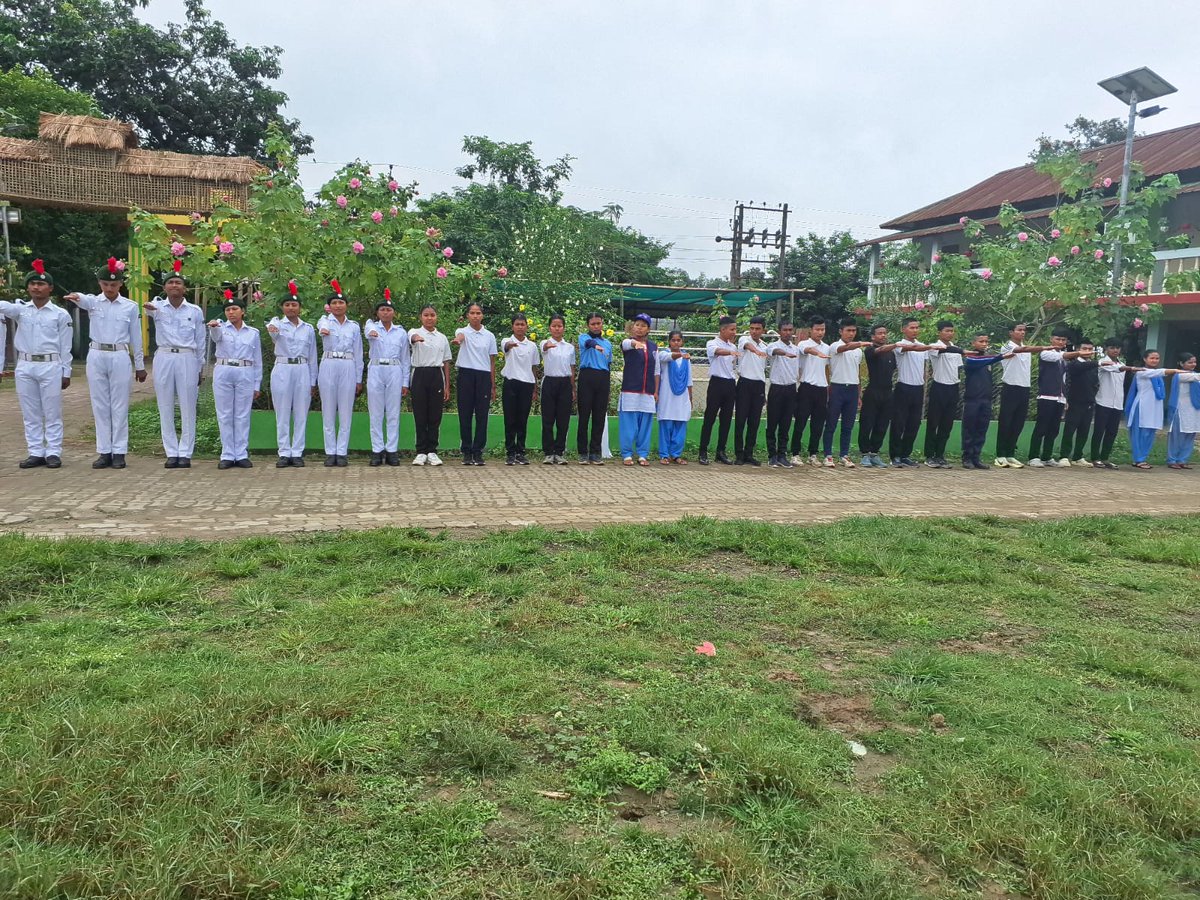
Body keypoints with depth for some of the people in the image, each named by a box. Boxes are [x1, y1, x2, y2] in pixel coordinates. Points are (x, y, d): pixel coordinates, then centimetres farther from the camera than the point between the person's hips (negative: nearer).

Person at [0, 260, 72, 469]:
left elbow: (65, 346, 1)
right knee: (30, 414, 7)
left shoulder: (61, 314, 1)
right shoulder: (21, 309, 8)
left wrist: (66, 373, 0)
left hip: (51, 367, -3)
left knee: (52, 413, 1)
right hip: (25, 367, 3)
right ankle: (35, 453, 13)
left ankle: (53, 453, 7)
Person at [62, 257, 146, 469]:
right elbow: (84, 300, -23)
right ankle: (104, 452, 12)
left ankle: (119, 452, 9)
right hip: (96, 357, 1)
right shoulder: (93, 302, 3)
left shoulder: (130, 307, 3)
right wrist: (75, 297, -48)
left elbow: (136, 338, 7)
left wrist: (140, 365, 8)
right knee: (100, 406, 5)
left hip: (120, 358, -1)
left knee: (119, 406, 2)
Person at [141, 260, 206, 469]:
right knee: (165, 408, 3)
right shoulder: (157, 307, 6)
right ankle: (171, 453, 10)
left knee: (188, 408, 0)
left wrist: (201, 369, 7)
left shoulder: (195, 311, 7)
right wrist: (148, 308, -43)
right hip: (164, 358, 1)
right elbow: (150, 311, -18)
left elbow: (200, 341, 9)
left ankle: (185, 453, 7)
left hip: (188, 359, -1)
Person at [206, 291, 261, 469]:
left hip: (245, 374, 0)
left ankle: (242, 455, 9)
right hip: (223, 373, 0)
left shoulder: (253, 332, 9)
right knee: (224, 415, 2)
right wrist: (213, 326, -46)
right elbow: (215, 336, -21)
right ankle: (227, 455, 8)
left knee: (243, 415, 3)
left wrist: (257, 385, 5)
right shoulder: (221, 327, 5)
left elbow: (257, 360, 10)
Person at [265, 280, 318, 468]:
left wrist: (313, 382, 7)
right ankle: (284, 453, 7)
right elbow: (273, 331, -22)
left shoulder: (308, 329, 12)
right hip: (282, 370, -2)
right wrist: (271, 328, -48)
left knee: (301, 414, 2)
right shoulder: (278, 324, 5)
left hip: (303, 371, 2)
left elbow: (312, 357, 12)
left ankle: (297, 453, 8)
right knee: (282, 414, 1)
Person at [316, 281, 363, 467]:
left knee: (345, 412, 1)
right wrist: (323, 330, -47)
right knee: (328, 412, 2)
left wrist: (359, 379, 7)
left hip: (348, 368, 1)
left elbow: (358, 354, 11)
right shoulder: (325, 321, 6)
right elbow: (322, 327, -22)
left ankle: (342, 452, 7)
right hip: (328, 367, -1)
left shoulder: (354, 326, 11)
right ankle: (330, 452, 9)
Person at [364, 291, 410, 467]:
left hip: (394, 372, 1)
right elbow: (368, 329, -21)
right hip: (375, 371, -1)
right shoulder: (372, 326, 7)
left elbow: (405, 359, 11)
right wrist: (372, 332, -46)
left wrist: (405, 383, 5)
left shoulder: (401, 332, 11)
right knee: (376, 413, 1)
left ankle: (392, 450, 8)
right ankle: (377, 450, 6)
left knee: (393, 413, 2)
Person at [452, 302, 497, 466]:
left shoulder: (489, 336, 10)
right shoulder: (463, 331, 3)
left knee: (482, 416, 1)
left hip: (484, 376, 2)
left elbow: (492, 362, 12)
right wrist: (457, 340, -50)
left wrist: (493, 386, 8)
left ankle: (478, 452, 8)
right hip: (466, 374, -2)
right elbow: (460, 336, -24)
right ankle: (467, 452, 8)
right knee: (465, 415, 1)